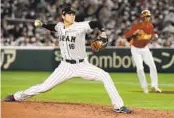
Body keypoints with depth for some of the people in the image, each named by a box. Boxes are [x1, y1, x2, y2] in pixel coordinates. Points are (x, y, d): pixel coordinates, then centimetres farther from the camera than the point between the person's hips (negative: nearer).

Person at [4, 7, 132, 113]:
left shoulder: (80, 26, -14)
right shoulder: (60, 26, 1)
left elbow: (97, 23, -19)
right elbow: (53, 27, 24)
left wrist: (103, 33, -36)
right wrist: (41, 24, 8)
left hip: (82, 65, -2)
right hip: (66, 66, 2)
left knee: (105, 76, -22)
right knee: (44, 87, 2)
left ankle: (118, 106, -16)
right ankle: (17, 97, 23)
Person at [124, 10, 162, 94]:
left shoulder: (150, 26, -6)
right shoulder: (136, 26, -21)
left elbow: (152, 36, 8)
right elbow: (126, 35, -26)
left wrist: (154, 36, -15)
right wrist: (134, 33, -44)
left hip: (145, 48, 4)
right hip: (136, 49, -4)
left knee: (152, 65, -6)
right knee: (140, 68, -11)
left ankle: (154, 86, 4)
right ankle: (144, 87, 7)